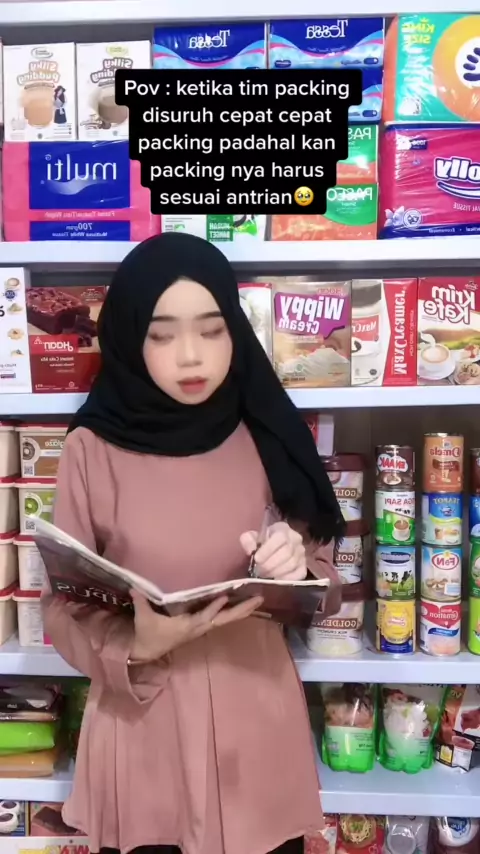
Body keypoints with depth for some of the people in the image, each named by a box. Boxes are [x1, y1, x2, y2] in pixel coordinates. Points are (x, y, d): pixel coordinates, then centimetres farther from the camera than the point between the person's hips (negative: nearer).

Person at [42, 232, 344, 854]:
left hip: (258, 725, 2)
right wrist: (140, 646, -24)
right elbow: (63, 611, -6)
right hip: (143, 731, -1)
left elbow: (324, 580, 3)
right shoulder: (93, 449, -12)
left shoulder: (263, 439, -6)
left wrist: (297, 568, -19)